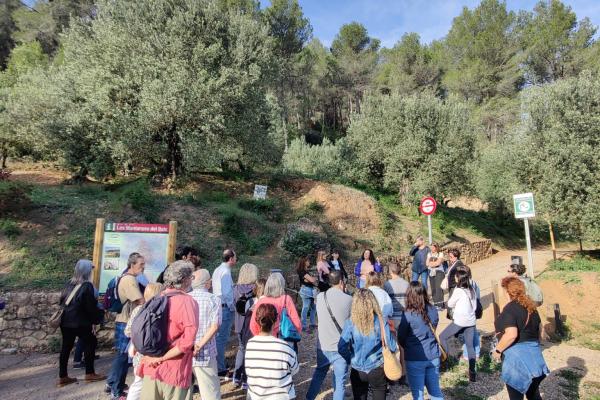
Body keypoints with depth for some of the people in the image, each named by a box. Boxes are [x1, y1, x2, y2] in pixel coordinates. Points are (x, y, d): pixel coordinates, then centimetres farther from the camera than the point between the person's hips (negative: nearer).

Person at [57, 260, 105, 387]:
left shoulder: (69, 284, 7)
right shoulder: (87, 286, -15)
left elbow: (62, 301, 15)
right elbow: (91, 307, -12)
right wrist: (100, 313, 1)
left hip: (66, 321, 7)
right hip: (80, 322, -7)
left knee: (66, 347, 11)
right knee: (89, 344, 7)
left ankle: (62, 377, 16)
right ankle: (90, 374, 12)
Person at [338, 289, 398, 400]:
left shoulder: (350, 322, -16)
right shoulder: (381, 322, -15)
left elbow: (342, 348, -16)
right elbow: (392, 347, -10)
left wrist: (351, 360, 1)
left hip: (357, 371, 0)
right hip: (377, 370, 0)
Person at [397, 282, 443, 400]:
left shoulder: (408, 314, -18)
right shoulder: (433, 311, -4)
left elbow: (401, 338, -8)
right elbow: (433, 331, 8)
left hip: (415, 359, -4)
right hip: (433, 357, 4)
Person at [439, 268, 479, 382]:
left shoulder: (458, 290, -15)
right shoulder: (472, 289, 4)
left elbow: (450, 304, -4)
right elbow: (474, 305, 12)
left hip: (460, 321, -7)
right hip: (471, 321, 7)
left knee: (442, 337, 10)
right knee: (470, 346, 12)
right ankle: (472, 373, 11)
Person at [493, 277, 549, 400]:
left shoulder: (510, 308, -19)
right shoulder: (531, 306, 7)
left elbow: (511, 335, -27)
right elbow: (540, 330, 16)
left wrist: (498, 350, -16)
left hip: (517, 355, -8)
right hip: (534, 353, 8)